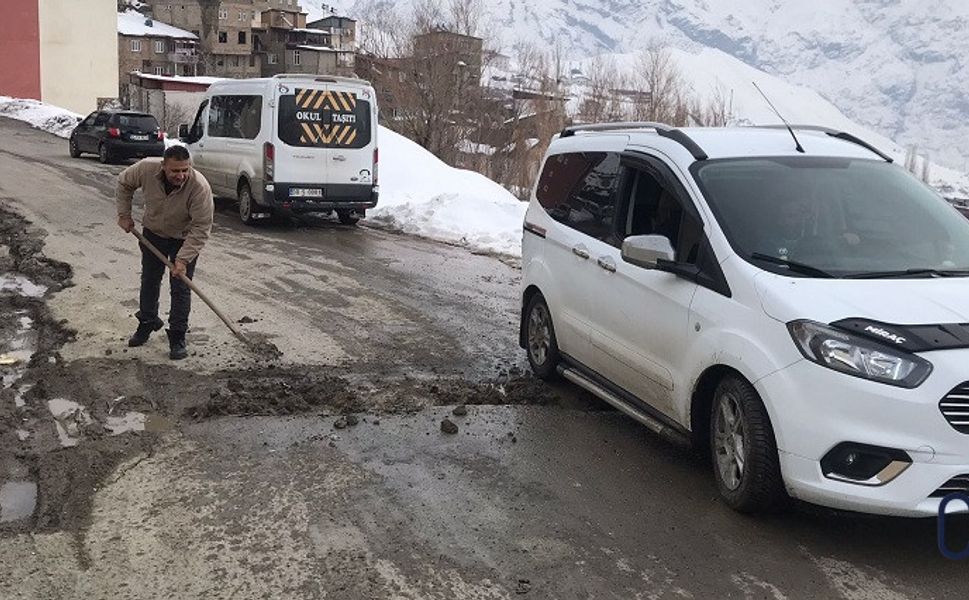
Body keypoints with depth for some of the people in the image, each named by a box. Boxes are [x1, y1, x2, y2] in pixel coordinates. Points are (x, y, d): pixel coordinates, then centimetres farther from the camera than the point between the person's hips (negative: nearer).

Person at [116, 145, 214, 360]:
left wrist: (183, 259, -32)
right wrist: (124, 215, -3)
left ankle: (177, 338, 8)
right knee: (149, 281, 16)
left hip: (184, 239, -3)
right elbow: (124, 183, -2)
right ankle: (147, 324, 37)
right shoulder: (146, 169, -26)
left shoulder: (200, 187, -35)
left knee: (181, 289, -3)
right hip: (153, 234, 3)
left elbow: (201, 228, -30)